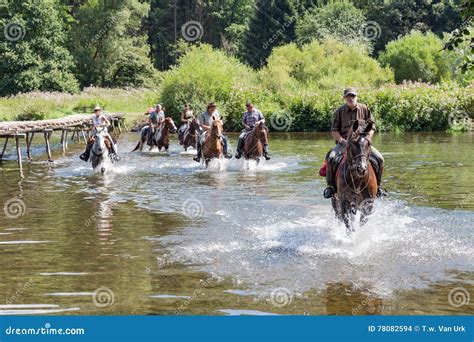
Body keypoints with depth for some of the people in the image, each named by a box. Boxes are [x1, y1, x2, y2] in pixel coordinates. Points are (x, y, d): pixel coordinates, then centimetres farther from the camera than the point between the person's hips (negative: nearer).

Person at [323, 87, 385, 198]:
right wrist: (342, 140, -15)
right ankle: (331, 186, -12)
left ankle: (377, 185, 2)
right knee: (330, 158, -29)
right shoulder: (339, 112, 4)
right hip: (344, 142, -1)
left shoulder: (364, 109, 6)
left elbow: (371, 127, 7)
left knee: (379, 159, -19)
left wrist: (367, 139, -10)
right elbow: (334, 131, 3)